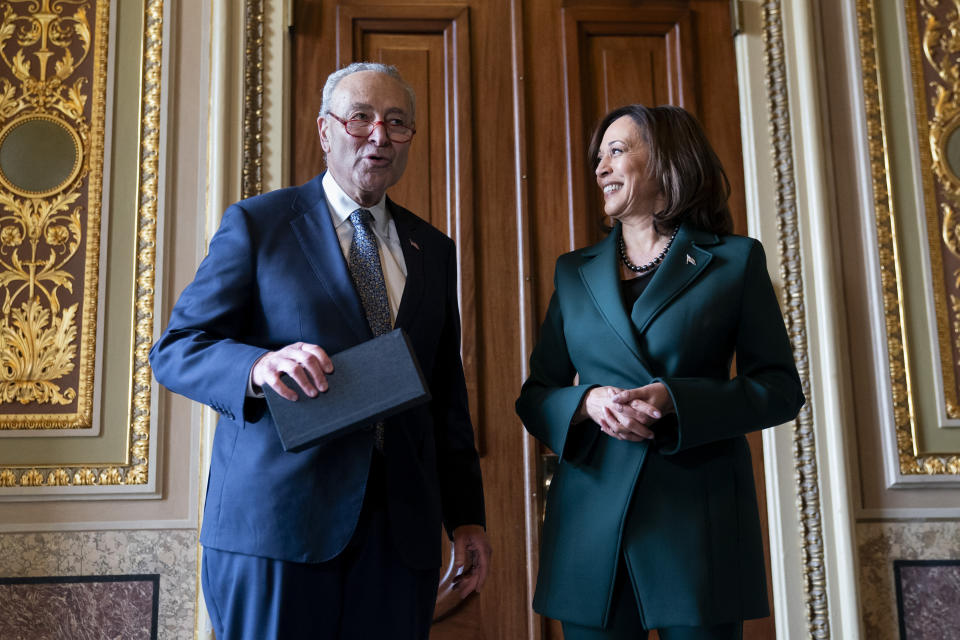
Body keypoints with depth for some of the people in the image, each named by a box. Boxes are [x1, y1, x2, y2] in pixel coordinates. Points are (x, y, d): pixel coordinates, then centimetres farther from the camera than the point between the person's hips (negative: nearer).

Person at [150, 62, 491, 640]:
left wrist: (466, 516, 9)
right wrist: (258, 365, -23)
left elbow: (447, 393, 15)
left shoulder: (434, 250, 15)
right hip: (272, 521, -3)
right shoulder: (256, 223, 2)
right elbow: (175, 351, -2)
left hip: (402, 527, 4)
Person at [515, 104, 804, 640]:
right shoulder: (574, 272, 13)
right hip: (592, 516, 3)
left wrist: (677, 400, -16)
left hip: (698, 515, -2)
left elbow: (782, 389, 0)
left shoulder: (736, 260, 5)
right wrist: (588, 402, -11)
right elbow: (535, 393, 12)